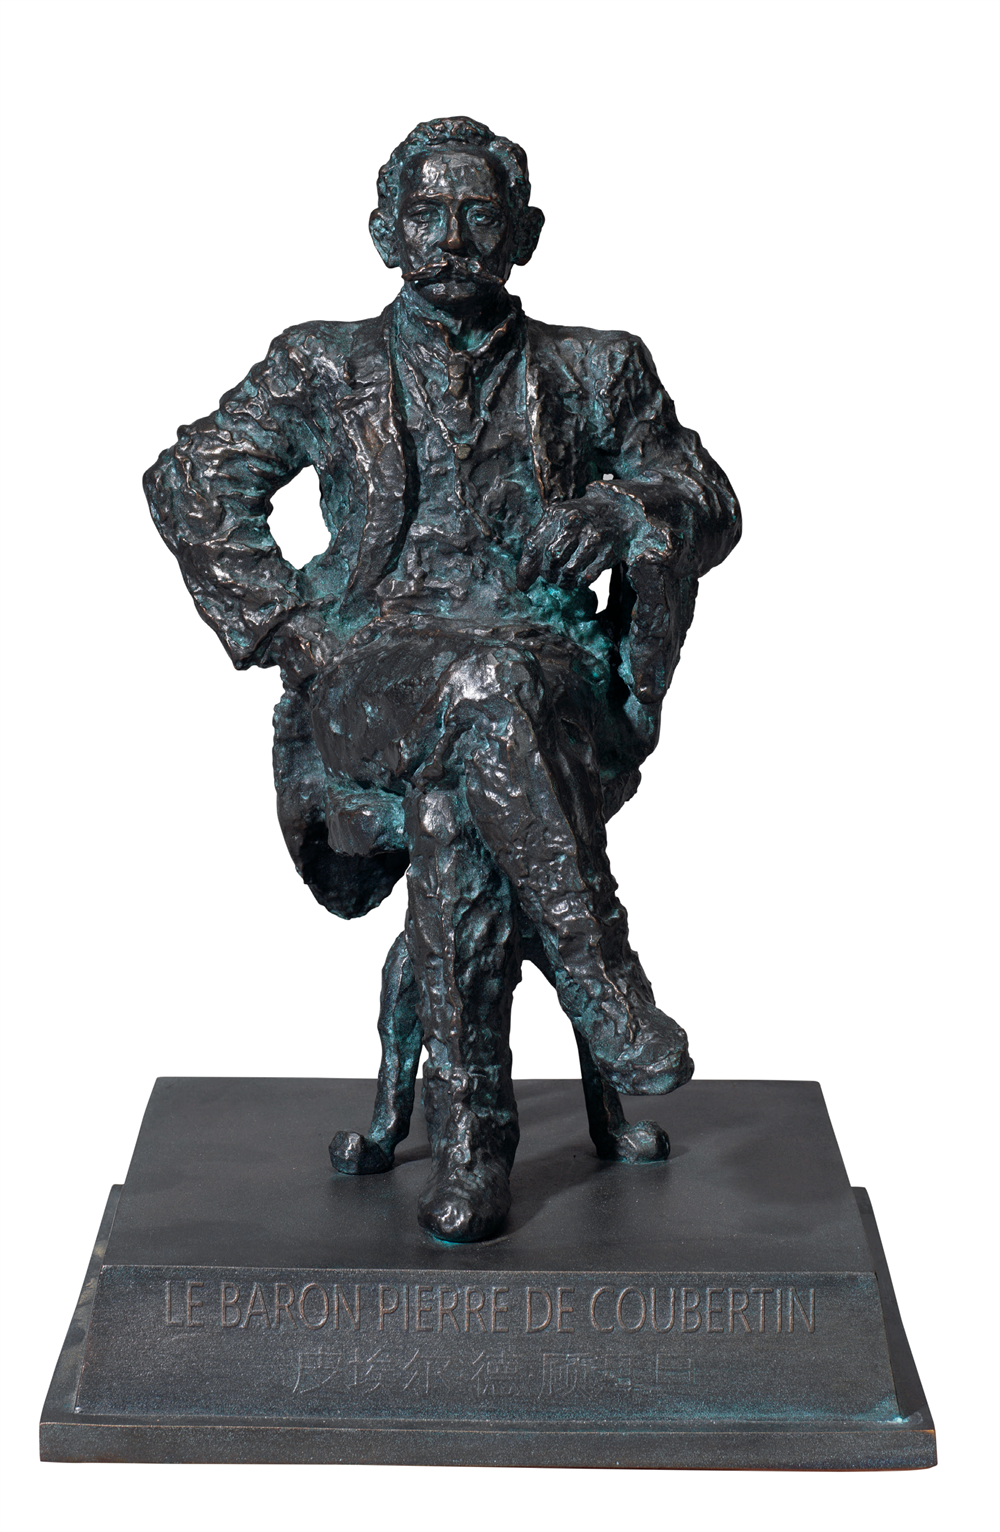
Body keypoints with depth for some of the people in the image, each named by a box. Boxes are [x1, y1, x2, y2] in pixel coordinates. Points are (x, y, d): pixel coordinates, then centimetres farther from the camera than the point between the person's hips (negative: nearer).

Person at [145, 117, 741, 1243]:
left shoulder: (595, 373, 20)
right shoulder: (326, 369, 18)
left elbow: (710, 505, 16)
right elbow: (193, 483, 10)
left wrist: (619, 509, -9)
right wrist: (289, 625, -3)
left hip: (550, 682, 1)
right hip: (365, 679, 0)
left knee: (452, 807, -37)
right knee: (485, 687, -39)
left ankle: (471, 1150, -32)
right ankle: (605, 987, -37)